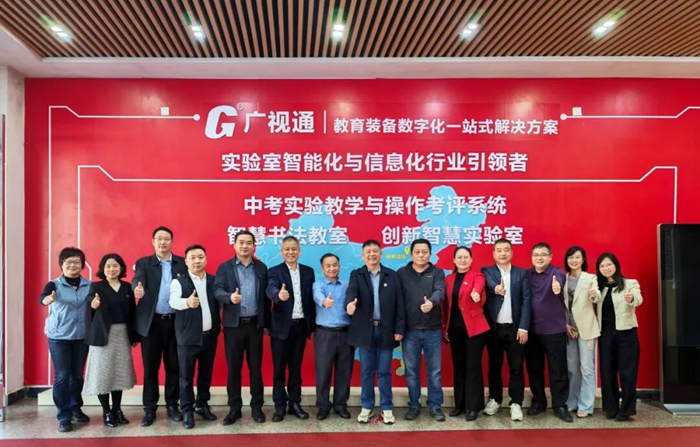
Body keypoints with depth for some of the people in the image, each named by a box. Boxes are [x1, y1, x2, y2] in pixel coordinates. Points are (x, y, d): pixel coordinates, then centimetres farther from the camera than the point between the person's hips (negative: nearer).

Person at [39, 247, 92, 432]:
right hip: (59, 337, -2)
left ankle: (75, 409, 29)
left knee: (78, 375, 11)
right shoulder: (54, 284, -5)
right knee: (62, 377, -1)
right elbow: (42, 297, -25)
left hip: (82, 336, 2)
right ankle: (64, 416, 10)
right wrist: (46, 299, -46)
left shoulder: (89, 285, 1)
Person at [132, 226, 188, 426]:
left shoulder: (182, 263, 6)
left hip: (175, 321, 1)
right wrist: (138, 289, -39)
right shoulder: (144, 263, 5)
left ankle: (172, 405, 22)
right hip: (151, 322, 0)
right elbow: (137, 280, -15)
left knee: (174, 366, 8)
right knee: (150, 367, 7)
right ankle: (150, 409, 18)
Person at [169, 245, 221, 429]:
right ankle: (187, 411, 15)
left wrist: (218, 326, -4)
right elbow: (173, 301, -23)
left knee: (206, 373, 14)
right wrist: (187, 302, -44)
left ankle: (202, 405, 30)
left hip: (210, 335, 4)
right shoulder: (179, 282, -6)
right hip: (188, 336, -3)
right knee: (186, 375, 3)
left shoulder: (214, 281, 7)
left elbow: (219, 303, 8)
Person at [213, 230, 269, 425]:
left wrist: (266, 323, 5)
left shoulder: (262, 268, 6)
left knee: (256, 367, 7)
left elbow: (265, 297, 6)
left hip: (255, 324, 1)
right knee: (233, 368, 6)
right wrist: (230, 297, -33)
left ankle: (257, 407, 18)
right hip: (233, 325, -1)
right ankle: (234, 408, 17)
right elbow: (217, 290, -12)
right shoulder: (224, 267, 2)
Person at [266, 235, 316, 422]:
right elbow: (271, 290, -24)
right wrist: (279, 294, -47)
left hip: (301, 326, 3)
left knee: (296, 368, 12)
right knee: (279, 368, 6)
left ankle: (295, 403, 23)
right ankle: (280, 406, 16)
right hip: (281, 327, -3)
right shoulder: (274, 271, -3)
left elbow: (311, 298, 7)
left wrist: (313, 325, 4)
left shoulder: (308, 271, 7)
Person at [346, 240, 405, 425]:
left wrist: (399, 329, -5)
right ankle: (367, 407, 21)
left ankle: (387, 408, 18)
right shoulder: (356, 275, 3)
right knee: (367, 371, 9)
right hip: (365, 330, 0)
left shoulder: (392, 276, 4)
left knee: (384, 371, 7)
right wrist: (350, 303, -41)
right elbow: (351, 291, -18)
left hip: (386, 330, 0)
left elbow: (399, 304, 1)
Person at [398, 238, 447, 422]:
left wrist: (432, 302, -38)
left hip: (433, 330, 0)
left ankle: (435, 406, 21)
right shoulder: (402, 273, 4)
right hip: (410, 331, 0)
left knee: (435, 371, 8)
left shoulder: (437, 273, 4)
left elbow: (440, 291, -15)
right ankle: (414, 406, 23)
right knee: (411, 371, 9)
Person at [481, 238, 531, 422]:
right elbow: (490, 284, -20)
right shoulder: (486, 271, 3)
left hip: (515, 328, 0)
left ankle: (516, 403, 13)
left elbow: (526, 301, 0)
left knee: (516, 367, 3)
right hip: (493, 327, 0)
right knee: (494, 366, 11)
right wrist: (497, 288, -44)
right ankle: (494, 399, 25)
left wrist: (523, 327, -8)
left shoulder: (521, 274, 5)